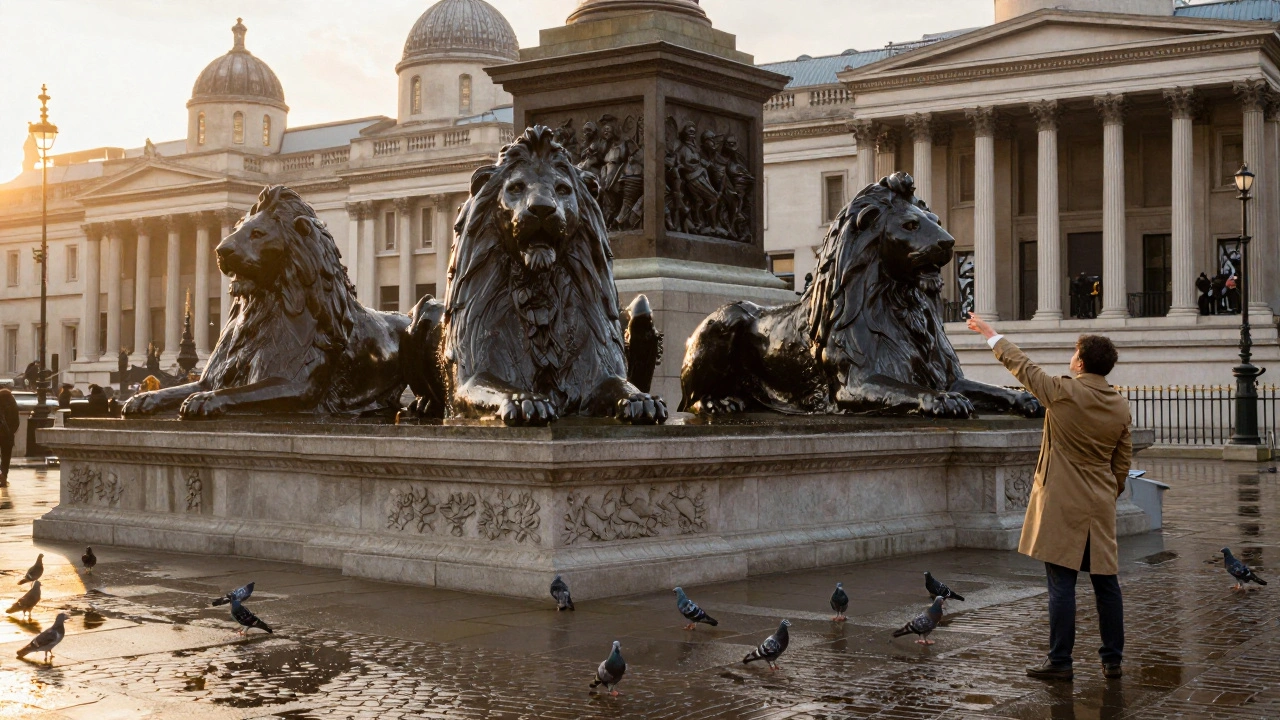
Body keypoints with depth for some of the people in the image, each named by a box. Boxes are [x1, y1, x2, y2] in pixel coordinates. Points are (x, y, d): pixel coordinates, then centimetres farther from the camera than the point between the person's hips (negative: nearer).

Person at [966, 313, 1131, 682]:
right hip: (1101, 507, 6)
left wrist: (990, 333, 16)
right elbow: (1123, 461, 11)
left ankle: (1059, 661, 2)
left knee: (1061, 585, -2)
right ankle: (1112, 660, 17)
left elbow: (1021, 365, 2)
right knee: (1106, 584, 11)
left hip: (1062, 503, -5)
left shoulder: (1063, 392, -12)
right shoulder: (1121, 405, 4)